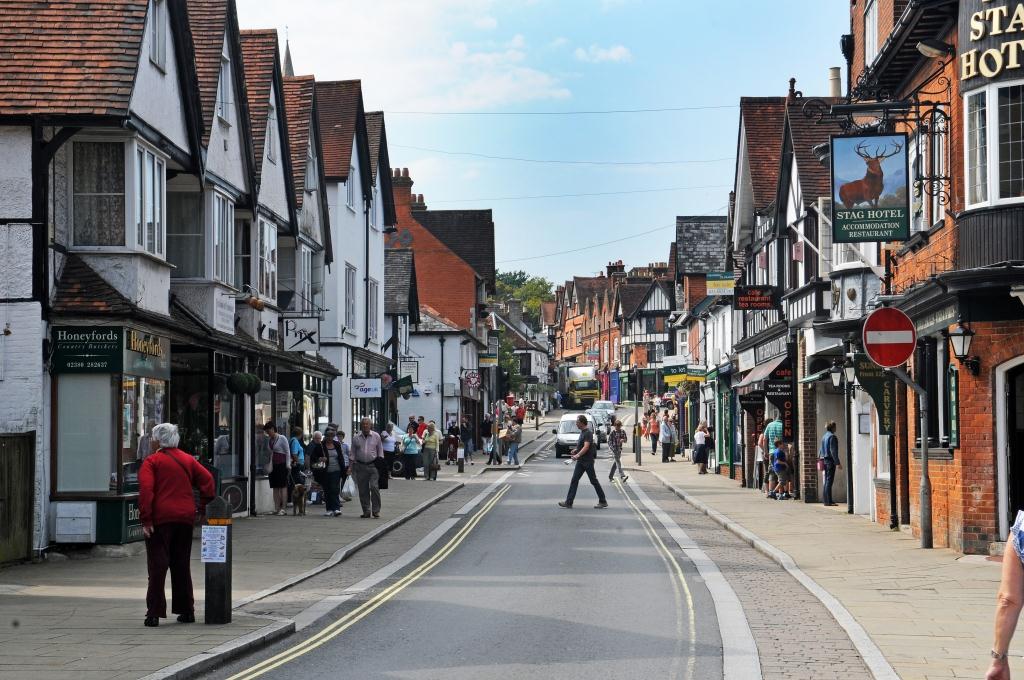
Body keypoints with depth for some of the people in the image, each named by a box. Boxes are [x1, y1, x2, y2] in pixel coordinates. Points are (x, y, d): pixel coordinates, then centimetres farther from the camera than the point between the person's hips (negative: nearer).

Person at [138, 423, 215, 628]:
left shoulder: (151, 462, -3)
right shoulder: (187, 459, 13)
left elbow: (145, 490, -15)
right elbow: (207, 480, 6)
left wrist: (146, 520, -16)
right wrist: (205, 507, 9)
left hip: (160, 519, -5)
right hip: (185, 518, 5)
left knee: (157, 565, -3)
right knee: (181, 565, 16)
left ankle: (154, 613, -9)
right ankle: (186, 611, 18)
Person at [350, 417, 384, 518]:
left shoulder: (376, 436, 6)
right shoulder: (356, 438, 8)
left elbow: (380, 451, 11)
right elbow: (353, 453, 12)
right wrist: (352, 465, 6)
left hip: (373, 465, -2)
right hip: (360, 466, 2)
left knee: (374, 487, -13)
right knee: (363, 490, 2)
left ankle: (376, 510, -4)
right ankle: (366, 511, 11)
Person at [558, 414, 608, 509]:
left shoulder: (588, 433, -17)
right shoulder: (582, 432, 12)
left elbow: (586, 447, -28)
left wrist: (577, 455, -38)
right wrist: (576, 449, 14)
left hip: (588, 461, -9)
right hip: (581, 461, 9)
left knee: (593, 481, 0)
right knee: (574, 480, 4)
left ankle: (603, 501, 10)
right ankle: (568, 502, 2)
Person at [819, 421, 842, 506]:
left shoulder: (824, 436, 14)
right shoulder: (832, 437, -12)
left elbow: (820, 449, 18)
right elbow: (833, 451, -18)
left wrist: (819, 459, 24)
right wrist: (837, 463, -18)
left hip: (824, 460, 9)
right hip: (830, 460, -9)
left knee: (826, 481, 13)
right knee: (829, 481, -8)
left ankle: (825, 500, 15)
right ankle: (828, 501, -10)